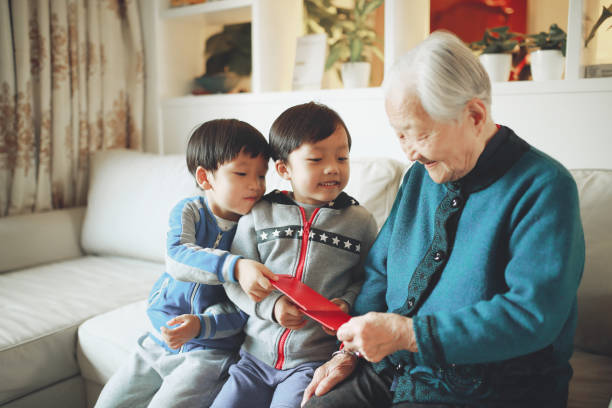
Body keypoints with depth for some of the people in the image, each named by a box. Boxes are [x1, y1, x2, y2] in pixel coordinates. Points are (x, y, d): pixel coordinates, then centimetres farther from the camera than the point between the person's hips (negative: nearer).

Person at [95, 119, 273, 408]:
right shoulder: (188, 211, -7)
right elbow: (177, 256, -29)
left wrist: (201, 324, -25)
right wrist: (235, 266, -43)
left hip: (211, 349, -3)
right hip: (160, 340, 3)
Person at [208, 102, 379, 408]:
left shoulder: (361, 221, -1)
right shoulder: (258, 215, 0)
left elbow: (367, 279, 7)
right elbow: (234, 279, 2)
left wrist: (347, 302, -13)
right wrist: (271, 306, -14)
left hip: (315, 360, -2)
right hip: (257, 355, 2)